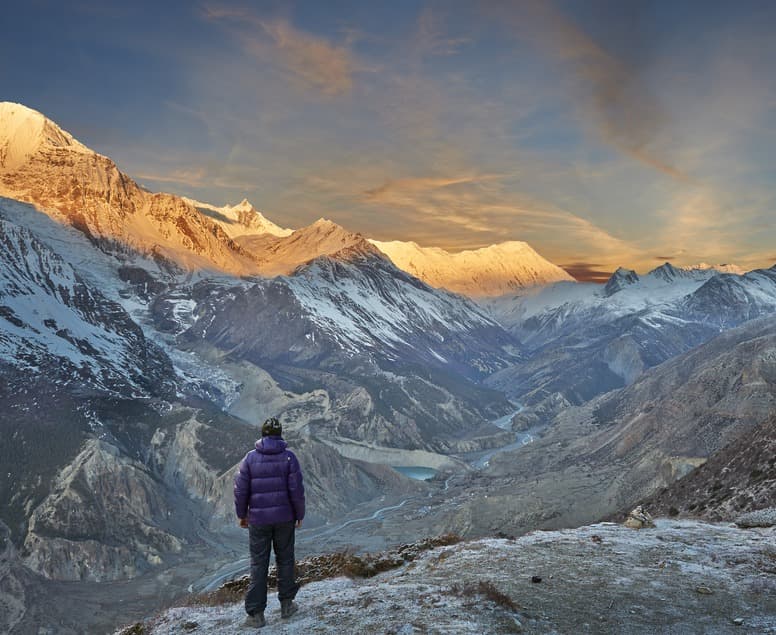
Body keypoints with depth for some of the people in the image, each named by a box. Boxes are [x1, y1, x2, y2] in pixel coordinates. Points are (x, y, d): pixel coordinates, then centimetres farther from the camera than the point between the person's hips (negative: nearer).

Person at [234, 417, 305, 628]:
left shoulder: (250, 458, -4)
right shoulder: (288, 457, -7)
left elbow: (240, 489, -3)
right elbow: (296, 490, -8)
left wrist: (241, 514, 10)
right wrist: (300, 515, 4)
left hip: (258, 519, 0)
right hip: (284, 518, 0)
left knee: (258, 564, 6)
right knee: (285, 560, 15)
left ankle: (256, 613, 9)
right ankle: (286, 604, 24)